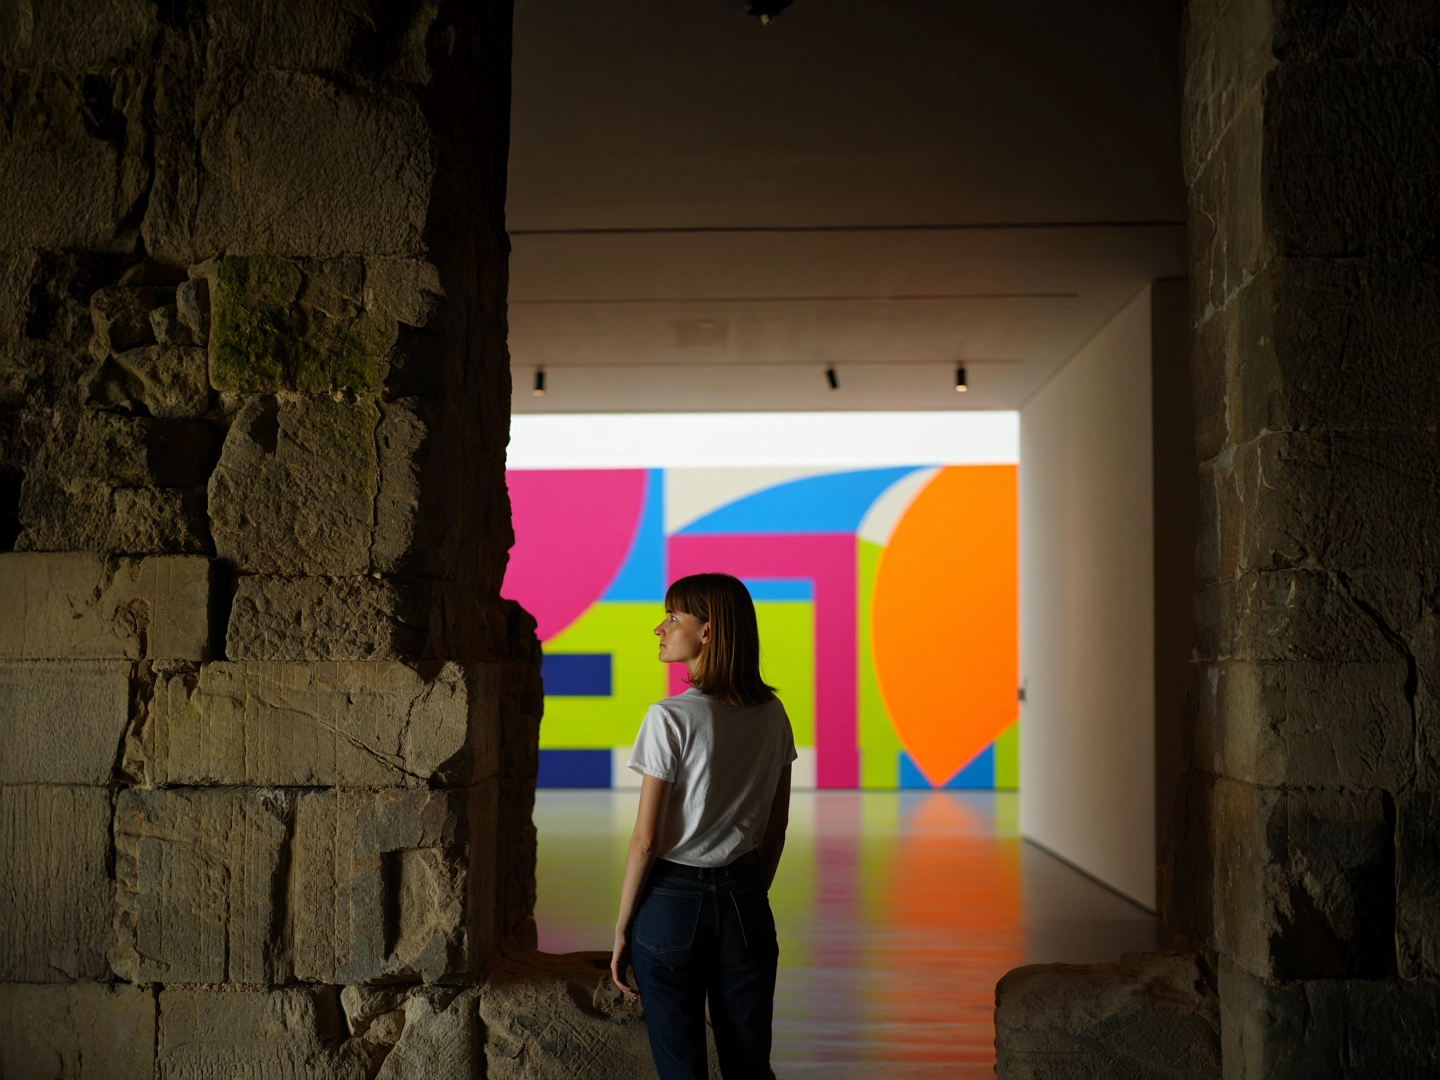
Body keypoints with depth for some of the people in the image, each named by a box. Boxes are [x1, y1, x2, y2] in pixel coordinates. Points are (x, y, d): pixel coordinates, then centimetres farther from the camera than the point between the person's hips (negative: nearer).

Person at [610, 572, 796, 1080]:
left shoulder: (670, 718, -15)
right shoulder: (771, 714, 2)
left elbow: (646, 840, -13)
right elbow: (777, 828, 9)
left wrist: (622, 929, -4)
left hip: (672, 901, -5)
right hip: (745, 898, 5)